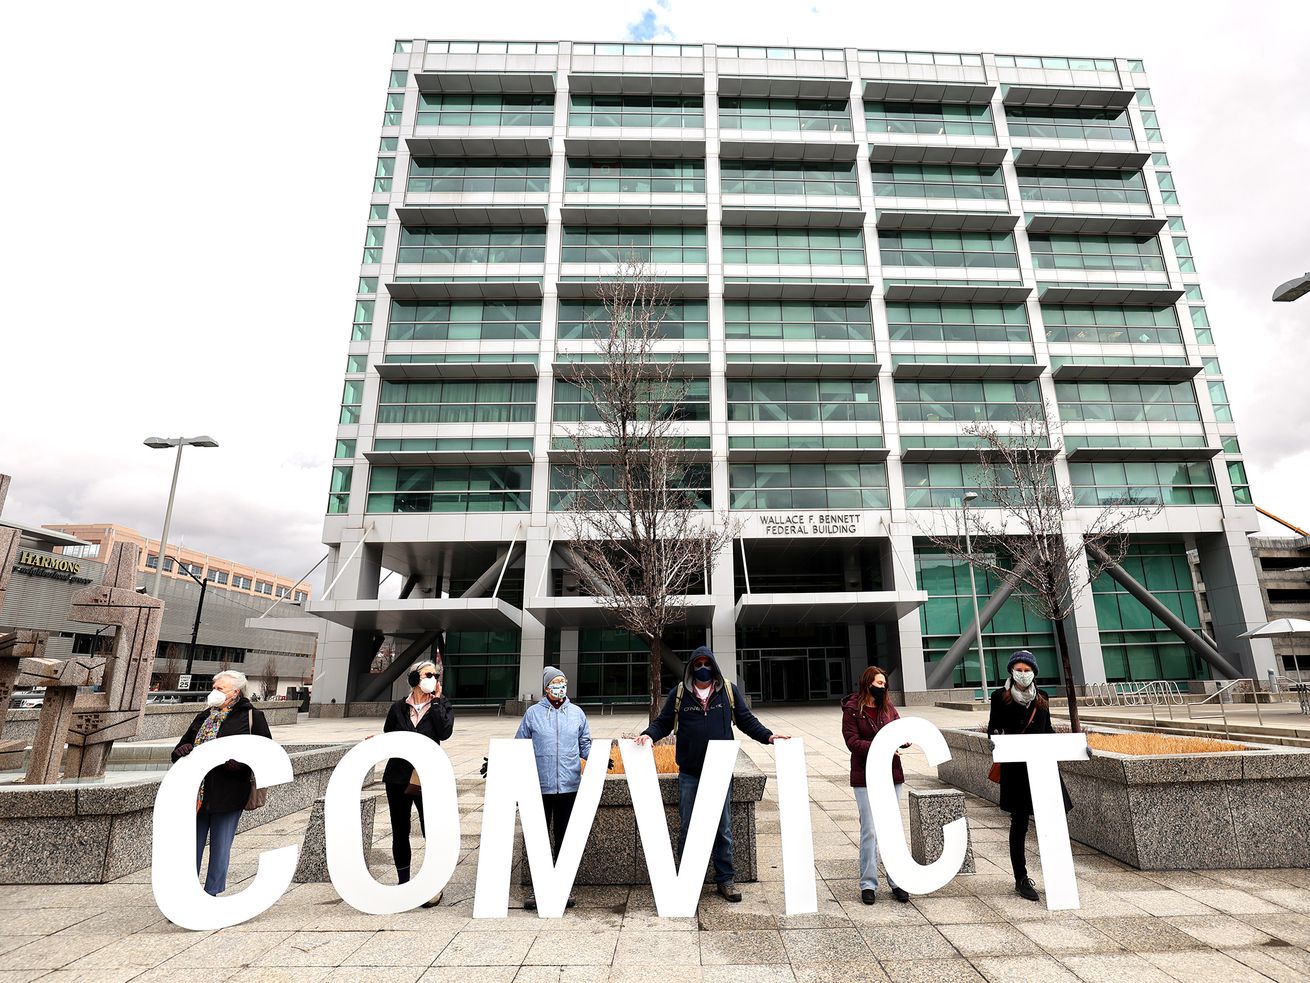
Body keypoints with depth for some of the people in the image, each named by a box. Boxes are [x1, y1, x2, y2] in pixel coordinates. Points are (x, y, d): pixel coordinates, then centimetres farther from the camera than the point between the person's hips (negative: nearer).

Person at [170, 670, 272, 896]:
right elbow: (180, 748, 17)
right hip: (196, 793, 5)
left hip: (227, 795, -4)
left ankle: (211, 894, 21)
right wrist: (181, 751, -7)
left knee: (220, 848, 7)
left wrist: (241, 763, -21)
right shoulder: (203, 717, 15)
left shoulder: (251, 717, -2)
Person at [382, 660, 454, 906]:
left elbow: (445, 732, -16)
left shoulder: (441, 706, 1)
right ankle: (402, 882, 31)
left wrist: (435, 701, -12)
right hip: (398, 777, 2)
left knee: (433, 832, -1)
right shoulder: (398, 708, 5)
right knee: (400, 833, 13)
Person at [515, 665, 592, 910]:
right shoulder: (533, 713, 2)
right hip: (540, 786, -1)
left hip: (569, 786, 2)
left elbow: (585, 745, 12)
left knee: (564, 837, 11)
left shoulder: (577, 713, 7)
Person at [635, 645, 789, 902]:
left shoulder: (729, 691, 3)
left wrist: (768, 735, -5)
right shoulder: (679, 693, 1)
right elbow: (663, 722, 4)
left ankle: (725, 879, 25)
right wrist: (648, 735, -15)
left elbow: (747, 720, 8)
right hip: (689, 774, 0)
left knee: (723, 828, 10)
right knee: (687, 829, 9)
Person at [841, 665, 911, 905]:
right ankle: (868, 884, 11)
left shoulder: (888, 707, 8)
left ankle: (897, 882, 21)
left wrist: (904, 739, -17)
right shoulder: (852, 709, -6)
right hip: (865, 777, -4)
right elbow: (852, 742, -12)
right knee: (869, 831, 0)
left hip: (891, 775, 4)